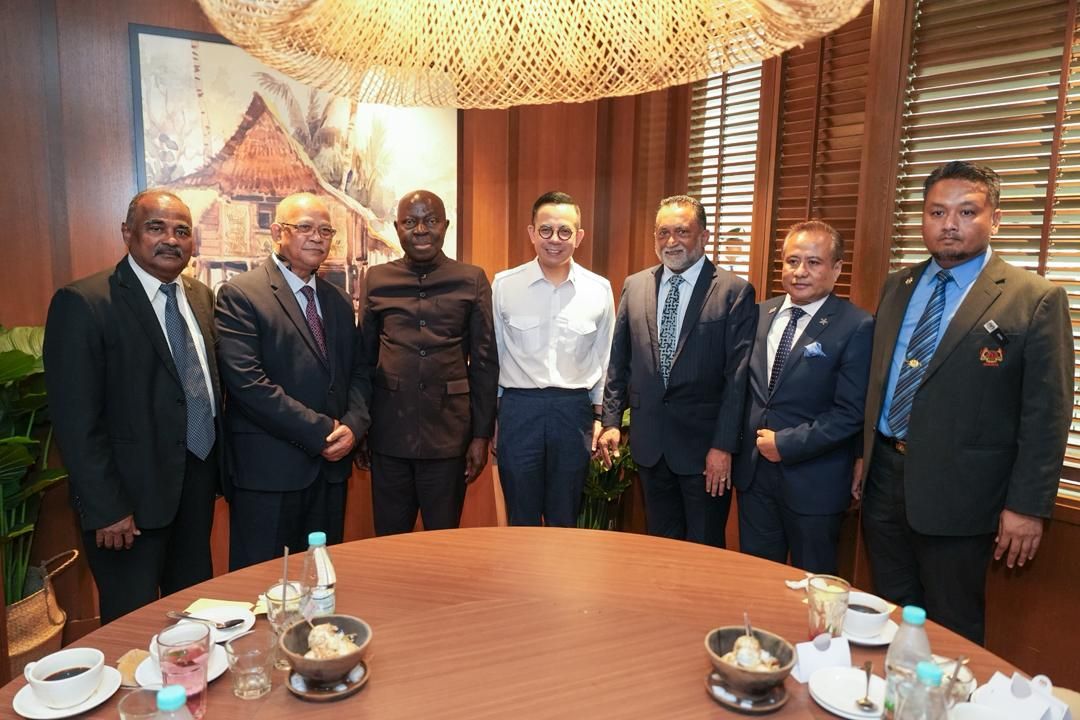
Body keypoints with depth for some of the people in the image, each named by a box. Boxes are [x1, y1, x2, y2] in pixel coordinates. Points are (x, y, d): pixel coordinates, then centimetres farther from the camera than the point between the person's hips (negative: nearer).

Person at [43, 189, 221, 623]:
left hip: (198, 484, 6)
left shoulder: (201, 297, 7)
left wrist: (218, 467, 7)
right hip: (132, 492, -6)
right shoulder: (83, 303, -13)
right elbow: (75, 420, -15)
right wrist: (106, 509, -16)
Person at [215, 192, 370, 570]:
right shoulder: (239, 294, -7)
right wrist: (320, 431, -16)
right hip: (268, 468, -6)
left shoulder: (338, 300, 14)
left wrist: (353, 425, -7)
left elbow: (357, 371, 13)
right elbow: (248, 382, -17)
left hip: (332, 463, 6)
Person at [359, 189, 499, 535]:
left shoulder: (472, 280, 0)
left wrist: (482, 434, -1)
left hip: (448, 431, -1)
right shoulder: (376, 279, 5)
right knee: (389, 538, 14)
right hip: (388, 431, 2)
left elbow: (484, 363, 1)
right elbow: (365, 357, 10)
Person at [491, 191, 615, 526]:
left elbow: (604, 359, 9)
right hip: (518, 408, -1)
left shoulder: (599, 290, 1)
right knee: (521, 520, 13)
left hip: (575, 410, 1)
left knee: (565, 520, 16)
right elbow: (491, 354, 3)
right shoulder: (504, 285, -3)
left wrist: (600, 416, 9)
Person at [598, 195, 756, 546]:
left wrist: (723, 446, -14)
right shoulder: (635, 286, 5)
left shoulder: (735, 291, -9)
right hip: (649, 442, 4)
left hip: (704, 444, -4)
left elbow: (738, 375, -11)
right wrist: (611, 421, 5)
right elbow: (619, 361, 9)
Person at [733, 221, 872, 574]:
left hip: (813, 482, -5)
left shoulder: (856, 327, -12)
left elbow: (850, 413, -16)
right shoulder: (761, 313, 5)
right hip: (753, 471, 5)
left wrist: (786, 444, -16)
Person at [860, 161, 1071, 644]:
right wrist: (862, 456, 12)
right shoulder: (897, 287, 9)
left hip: (957, 494, -5)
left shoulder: (1035, 300, -8)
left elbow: (1046, 415, -9)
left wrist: (1027, 505, -11)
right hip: (883, 478, 5)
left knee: (949, 635, 11)